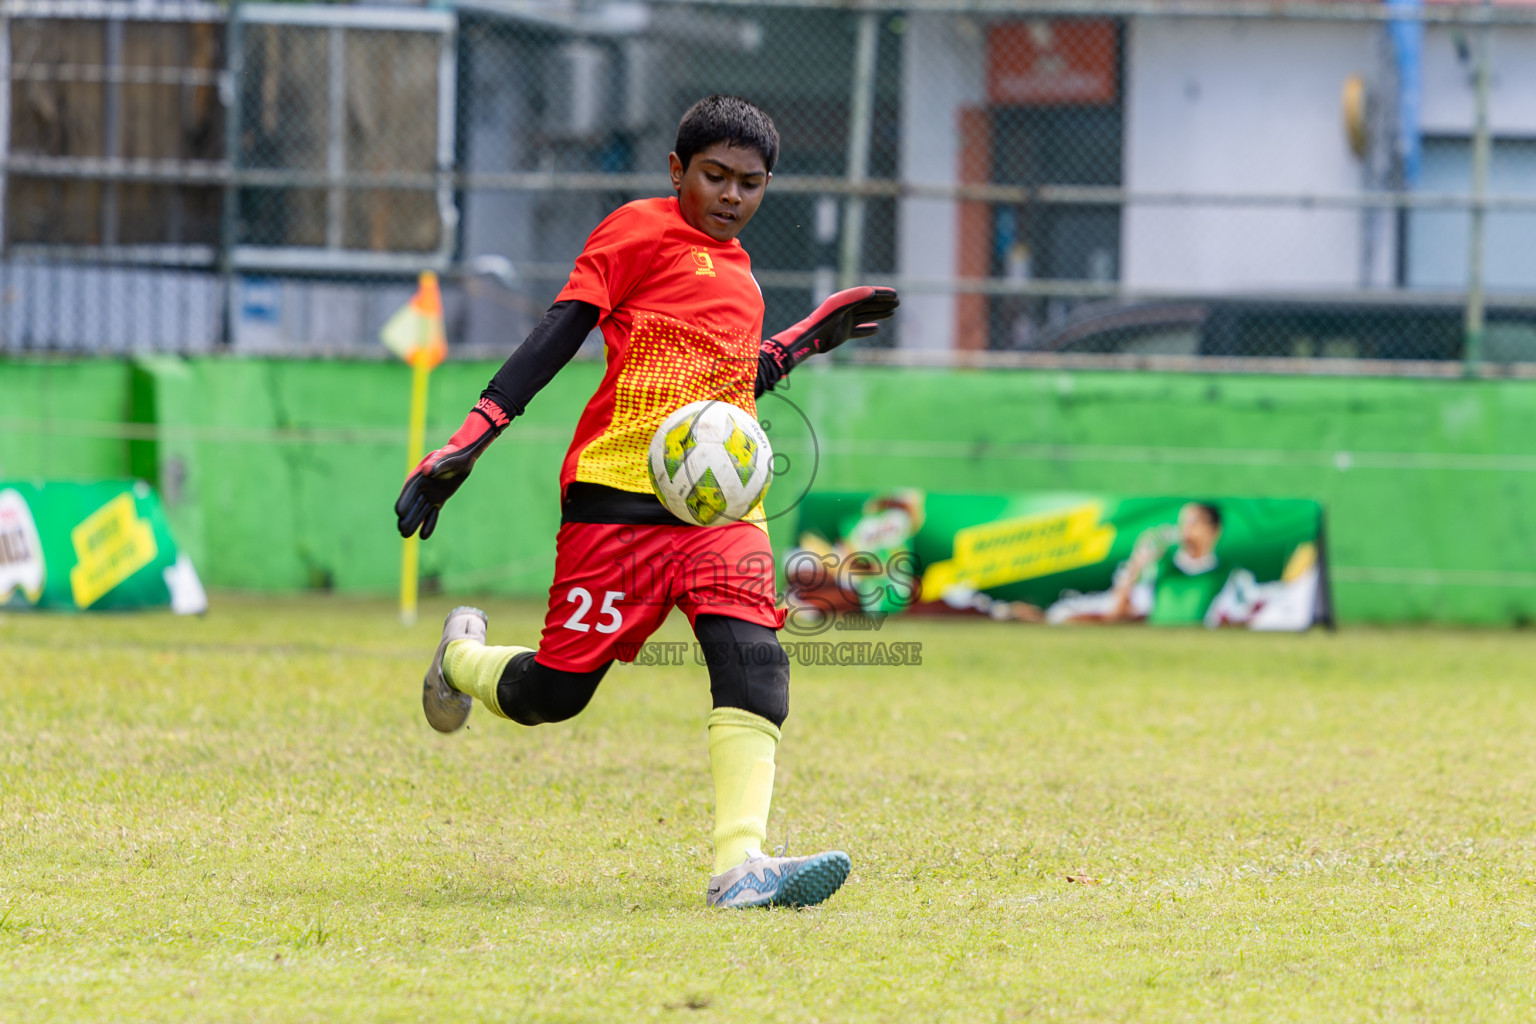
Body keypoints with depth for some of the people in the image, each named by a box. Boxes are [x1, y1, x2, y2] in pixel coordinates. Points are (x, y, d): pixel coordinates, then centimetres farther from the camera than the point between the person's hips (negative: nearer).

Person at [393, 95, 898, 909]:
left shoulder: (735, 271, 23)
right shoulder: (641, 231, 1)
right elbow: (558, 337, -7)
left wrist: (810, 337, 30)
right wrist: (470, 440, -15)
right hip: (618, 496, -6)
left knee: (753, 658, -20)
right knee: (553, 694, -2)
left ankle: (740, 864, -31)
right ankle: (462, 656, 34)